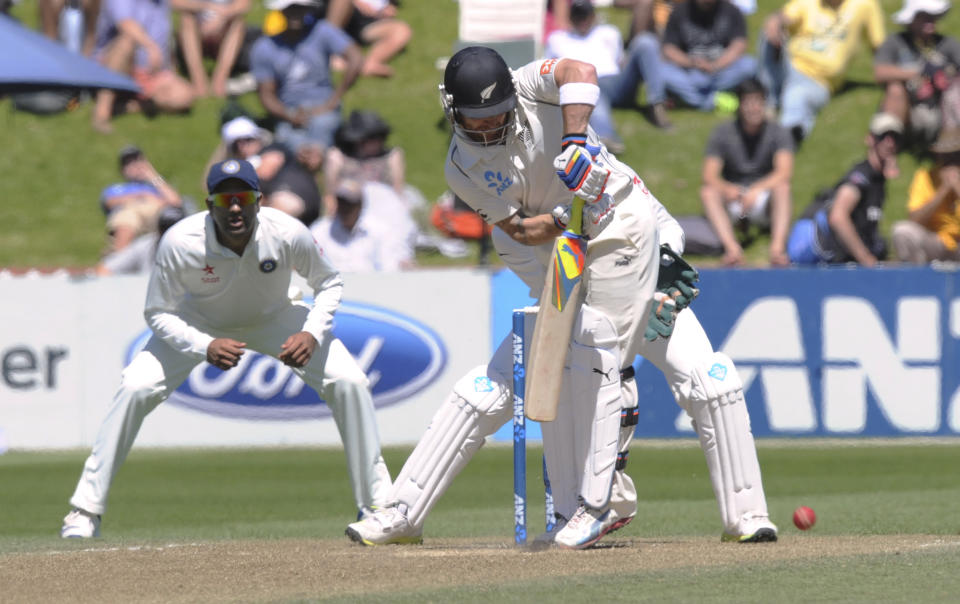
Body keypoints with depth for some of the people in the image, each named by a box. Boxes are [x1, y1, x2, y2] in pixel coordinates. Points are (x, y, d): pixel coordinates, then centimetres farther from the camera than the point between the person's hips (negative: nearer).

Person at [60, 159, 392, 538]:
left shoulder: (288, 235, -31)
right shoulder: (180, 243, -34)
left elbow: (329, 283, -12)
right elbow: (158, 312, -21)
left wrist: (313, 334, -30)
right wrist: (205, 347, -38)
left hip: (272, 320, 1)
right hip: (199, 324, -1)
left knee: (350, 383, -15)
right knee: (135, 389, -21)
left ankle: (377, 504, 1)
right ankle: (86, 511, -9)